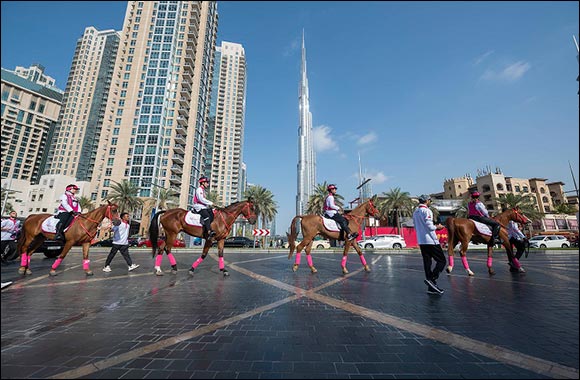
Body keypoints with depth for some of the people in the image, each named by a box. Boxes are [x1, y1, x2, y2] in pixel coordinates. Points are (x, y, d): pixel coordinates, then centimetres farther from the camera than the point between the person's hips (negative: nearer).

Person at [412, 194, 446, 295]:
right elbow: (429, 226, -18)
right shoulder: (426, 210, -13)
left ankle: (431, 287, 13)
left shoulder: (415, 212, 14)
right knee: (442, 260, 2)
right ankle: (431, 279, -10)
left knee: (427, 263, 9)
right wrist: (437, 227, 1)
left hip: (421, 241, 8)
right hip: (430, 240, -8)